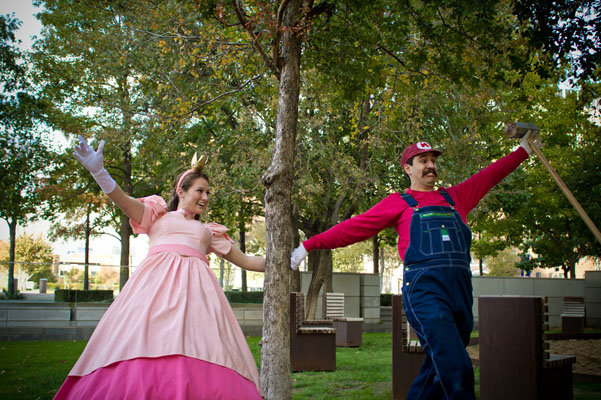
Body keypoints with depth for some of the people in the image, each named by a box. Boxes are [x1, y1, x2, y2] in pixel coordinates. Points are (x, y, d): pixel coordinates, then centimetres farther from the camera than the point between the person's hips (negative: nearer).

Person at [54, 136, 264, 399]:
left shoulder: (208, 231, 30)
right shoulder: (158, 215, 23)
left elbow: (243, 260, 29)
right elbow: (124, 201, 6)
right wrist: (98, 170, -10)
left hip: (195, 286, 2)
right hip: (157, 280, -2)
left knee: (196, 349, -17)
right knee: (145, 342, -18)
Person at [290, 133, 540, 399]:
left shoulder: (454, 197, 24)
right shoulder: (398, 203, 13)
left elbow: (490, 175, 35)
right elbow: (354, 227, 12)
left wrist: (524, 149, 41)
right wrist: (309, 246, 9)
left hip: (461, 290, 5)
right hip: (424, 290, -5)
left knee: (440, 372, 8)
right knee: (456, 369, -19)